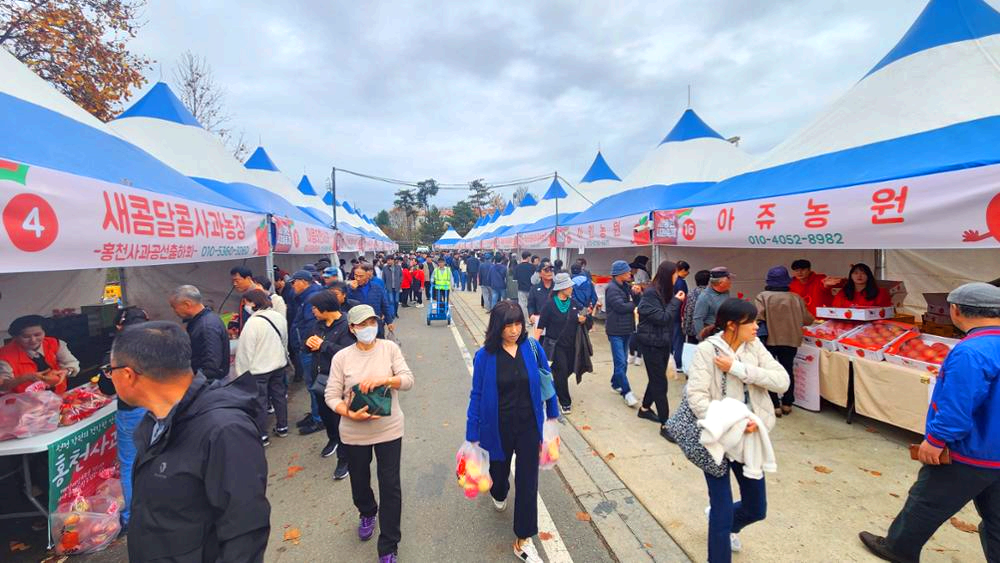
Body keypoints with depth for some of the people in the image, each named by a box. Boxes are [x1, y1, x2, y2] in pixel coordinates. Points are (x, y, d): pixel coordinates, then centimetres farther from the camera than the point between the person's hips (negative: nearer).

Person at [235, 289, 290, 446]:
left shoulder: (253, 322, -22)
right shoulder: (279, 316, -2)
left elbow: (246, 349, -18)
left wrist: (242, 371, -7)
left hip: (258, 368, -7)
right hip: (279, 364, 7)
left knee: (259, 401, 7)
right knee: (279, 395, 18)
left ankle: (262, 436, 17)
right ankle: (282, 427, 31)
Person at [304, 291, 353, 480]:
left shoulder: (346, 326, -19)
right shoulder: (319, 324, 7)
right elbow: (309, 348, 13)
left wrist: (323, 345, -24)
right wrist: (309, 344, -11)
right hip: (320, 378, 8)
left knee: (340, 420, 0)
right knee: (324, 414, 25)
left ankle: (344, 459, 15)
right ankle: (333, 440, 52)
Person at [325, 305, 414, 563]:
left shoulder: (390, 348, -8)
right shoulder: (342, 357, -8)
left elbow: (408, 380, -12)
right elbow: (331, 396, -7)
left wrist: (382, 379, -28)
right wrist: (351, 414, -23)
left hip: (389, 429, -1)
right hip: (354, 432, 1)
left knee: (390, 487, 4)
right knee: (359, 482, 22)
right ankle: (367, 514, 56)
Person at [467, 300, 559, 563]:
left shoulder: (533, 349, -12)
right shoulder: (485, 356, -16)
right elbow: (477, 395, -10)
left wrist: (552, 413, 9)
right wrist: (473, 434, -8)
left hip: (529, 426, 1)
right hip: (499, 428, 0)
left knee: (527, 481, 6)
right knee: (499, 469, 24)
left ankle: (523, 540, 25)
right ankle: (499, 494, 62)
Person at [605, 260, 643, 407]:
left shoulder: (626, 286, 10)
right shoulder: (611, 288, -15)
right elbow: (621, 307, -24)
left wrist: (636, 293, -13)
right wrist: (634, 304, -7)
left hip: (627, 329, 8)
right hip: (616, 330, -8)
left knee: (623, 361, 17)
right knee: (621, 363, -8)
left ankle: (616, 383, 31)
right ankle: (626, 393, -5)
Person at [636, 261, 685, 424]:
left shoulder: (666, 292, 8)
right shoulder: (650, 293, -18)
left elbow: (672, 317, 15)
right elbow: (662, 318, -21)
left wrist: (677, 301, 1)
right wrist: (676, 301, -16)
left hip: (663, 342, 8)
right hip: (651, 343, -8)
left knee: (656, 378, 15)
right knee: (660, 382, -4)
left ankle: (645, 408, 32)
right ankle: (666, 422, 1)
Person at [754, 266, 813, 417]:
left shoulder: (762, 296, -8)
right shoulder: (796, 298, 1)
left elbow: (758, 317, -21)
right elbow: (807, 320, 5)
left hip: (769, 339, -3)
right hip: (790, 340, 3)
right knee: (788, 370, 17)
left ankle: (775, 406, 9)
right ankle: (787, 404, 26)